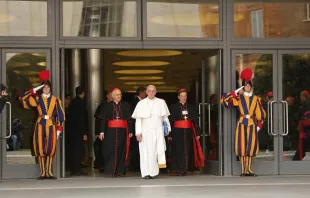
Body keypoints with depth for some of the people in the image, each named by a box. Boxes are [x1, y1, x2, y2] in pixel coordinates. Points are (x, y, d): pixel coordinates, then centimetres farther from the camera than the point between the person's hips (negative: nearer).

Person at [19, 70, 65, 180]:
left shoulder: (55, 100, 6)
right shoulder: (37, 99, 7)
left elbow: (60, 115, 6)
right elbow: (22, 98, 1)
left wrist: (59, 129, 0)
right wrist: (34, 90, -2)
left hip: (51, 126, 0)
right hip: (40, 125, 0)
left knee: (50, 149, -4)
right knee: (40, 149, -3)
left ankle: (49, 172, 2)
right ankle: (42, 172, 1)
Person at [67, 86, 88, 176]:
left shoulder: (72, 102, 12)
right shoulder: (81, 102, -11)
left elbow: (69, 117, 15)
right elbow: (84, 119, -15)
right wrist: (84, 133, -14)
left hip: (71, 131, 8)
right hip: (79, 131, -8)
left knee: (73, 149, 12)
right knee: (79, 150, -5)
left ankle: (73, 169, 16)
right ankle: (76, 170, -7)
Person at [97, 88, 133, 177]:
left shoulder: (126, 106, 5)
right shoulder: (107, 106, 4)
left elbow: (129, 119, 3)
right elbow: (103, 120, 4)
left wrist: (130, 131, -3)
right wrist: (102, 131, -3)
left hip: (122, 131, 0)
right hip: (111, 131, 0)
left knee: (121, 150, 0)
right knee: (111, 150, -4)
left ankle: (120, 171, 3)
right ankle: (111, 170, -1)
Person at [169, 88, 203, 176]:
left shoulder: (191, 107, 9)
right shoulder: (173, 107, 0)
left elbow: (195, 121, 7)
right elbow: (170, 121, -3)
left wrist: (198, 133, 1)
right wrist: (170, 134, -8)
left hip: (188, 132, 3)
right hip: (177, 132, -3)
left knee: (187, 151, 3)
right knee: (178, 151, -4)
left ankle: (184, 169, 11)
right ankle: (179, 170, -1)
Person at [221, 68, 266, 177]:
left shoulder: (256, 99, 10)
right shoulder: (238, 98, 4)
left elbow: (261, 113, 13)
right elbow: (224, 100, -7)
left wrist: (259, 125, 5)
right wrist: (236, 92, -6)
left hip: (252, 124, 2)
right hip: (242, 124, -2)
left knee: (251, 147, 2)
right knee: (242, 146, -4)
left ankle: (249, 169, 9)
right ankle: (243, 169, 0)